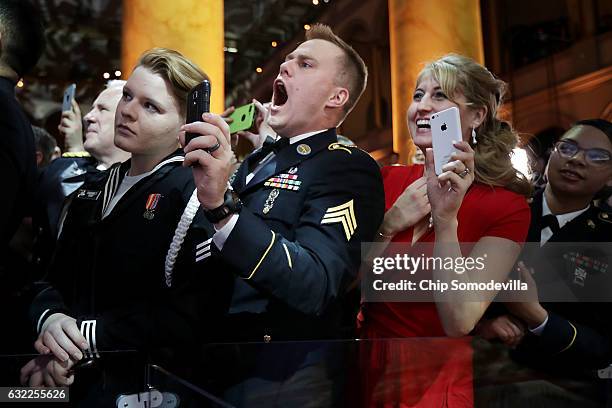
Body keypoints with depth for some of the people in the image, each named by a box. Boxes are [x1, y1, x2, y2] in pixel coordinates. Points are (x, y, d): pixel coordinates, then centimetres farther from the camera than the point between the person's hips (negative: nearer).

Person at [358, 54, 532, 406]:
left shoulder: (507, 206, -13)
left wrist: (445, 218, -29)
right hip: (369, 368, 4)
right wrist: (390, 224, -18)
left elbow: (459, 322, -21)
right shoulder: (387, 179, -2)